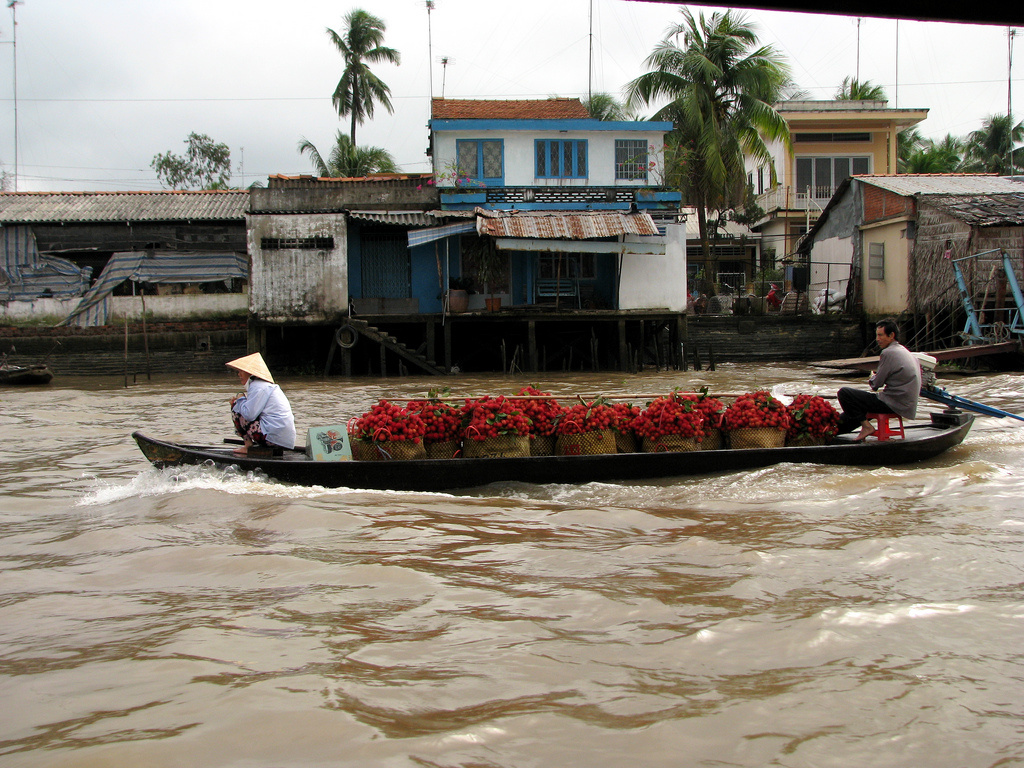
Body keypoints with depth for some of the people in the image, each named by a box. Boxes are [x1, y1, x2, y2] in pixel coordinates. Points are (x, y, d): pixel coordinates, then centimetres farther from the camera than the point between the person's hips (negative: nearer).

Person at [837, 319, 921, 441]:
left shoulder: (888, 353, -15)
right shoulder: (905, 351, 14)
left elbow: (876, 384, -10)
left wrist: (872, 377, 10)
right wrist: (876, 377, 11)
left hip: (893, 404, -10)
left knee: (844, 393, -11)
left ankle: (866, 426, -4)